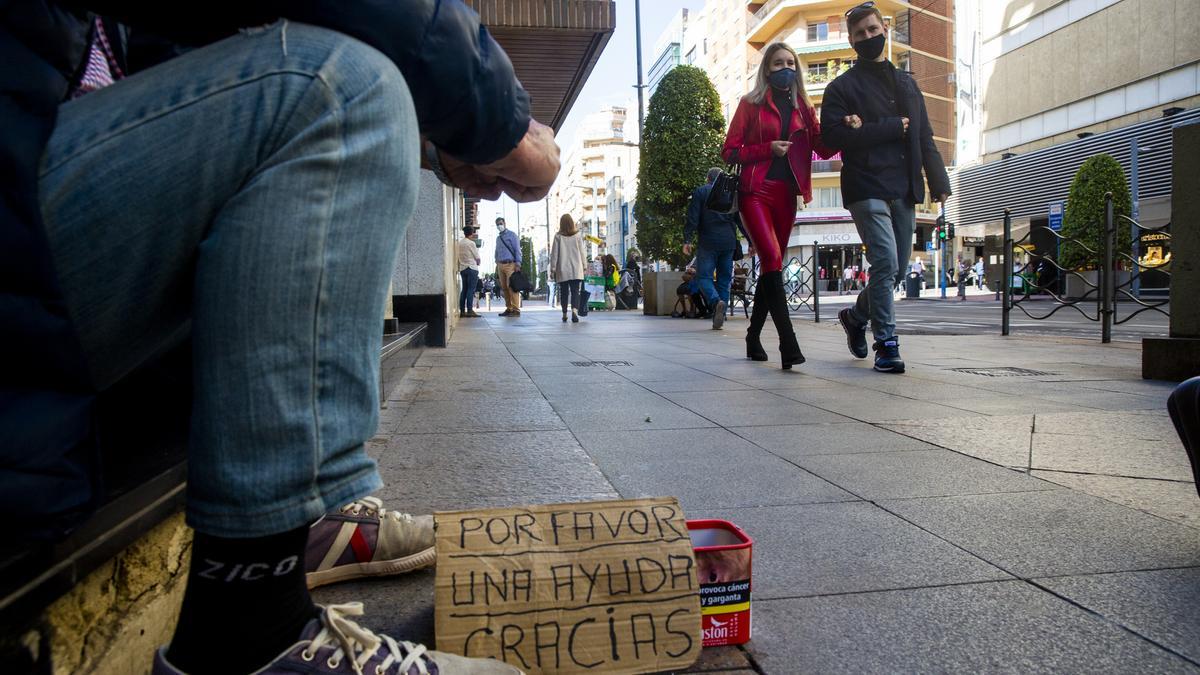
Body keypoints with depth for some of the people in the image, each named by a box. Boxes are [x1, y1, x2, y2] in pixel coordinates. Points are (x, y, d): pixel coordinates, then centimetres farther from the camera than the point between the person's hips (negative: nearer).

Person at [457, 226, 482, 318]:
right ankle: (470, 310, -12)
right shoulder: (471, 243, -10)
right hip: (472, 268, -7)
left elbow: (458, 257, 12)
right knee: (471, 289, -7)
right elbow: (477, 258, -4)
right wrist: (478, 263, 14)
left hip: (462, 268, 7)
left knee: (464, 289, 11)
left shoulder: (459, 243, 9)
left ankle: (462, 310, 10)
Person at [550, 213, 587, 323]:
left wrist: (552, 269, 4)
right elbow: (582, 252, 5)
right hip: (576, 270, 0)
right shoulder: (578, 235, 2)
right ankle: (574, 310, -26)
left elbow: (554, 254, 0)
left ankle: (564, 314, 16)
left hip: (562, 270, 0)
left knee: (564, 292, 10)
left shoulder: (558, 236, -1)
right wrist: (584, 266, 14)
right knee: (575, 291, -4)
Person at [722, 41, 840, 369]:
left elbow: (823, 148, 5)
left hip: (785, 194, 5)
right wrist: (768, 148, -12)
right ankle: (788, 344, -27)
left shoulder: (803, 107, 16)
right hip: (755, 192, -5)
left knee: (771, 267, 7)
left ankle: (753, 338, 19)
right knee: (772, 260, -20)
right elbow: (729, 151, 0)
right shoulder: (751, 104, 5)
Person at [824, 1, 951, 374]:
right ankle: (886, 344, -7)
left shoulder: (907, 84, 21)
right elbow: (834, 136, -11)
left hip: (904, 191, 6)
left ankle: (856, 316, 32)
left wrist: (938, 181, 8)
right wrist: (892, 128, -10)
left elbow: (925, 138, 19)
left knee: (898, 269, 8)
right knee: (886, 264, -16)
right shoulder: (842, 87, 4)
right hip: (867, 189, -6)